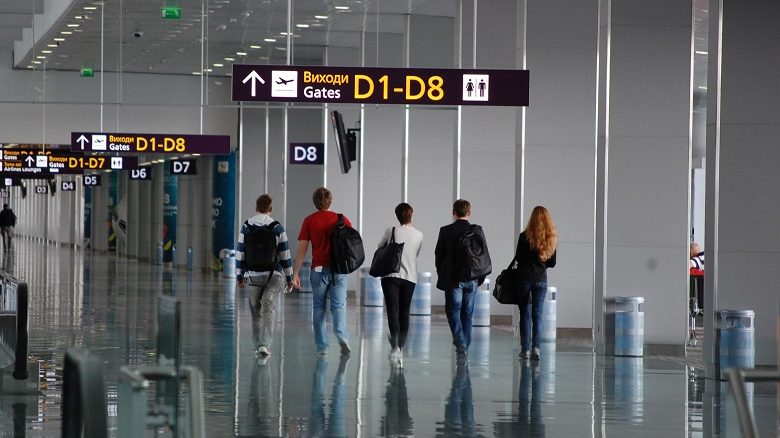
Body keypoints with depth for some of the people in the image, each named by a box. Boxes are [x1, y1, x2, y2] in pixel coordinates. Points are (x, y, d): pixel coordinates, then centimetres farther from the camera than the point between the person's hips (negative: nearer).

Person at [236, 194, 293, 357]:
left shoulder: (246, 227, 0)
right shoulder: (277, 228, -5)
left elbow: (240, 253, 1)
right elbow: (285, 255, -3)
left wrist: (239, 275, 10)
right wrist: (289, 277, 6)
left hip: (253, 275, 2)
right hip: (273, 275, -2)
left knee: (256, 311, 15)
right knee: (268, 310, -1)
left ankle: (257, 345, 21)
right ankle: (265, 344, -15)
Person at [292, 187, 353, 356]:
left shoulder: (309, 221, 1)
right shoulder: (342, 220, 3)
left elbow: (302, 249, -1)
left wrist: (295, 273, 2)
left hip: (319, 269, 0)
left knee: (318, 308, 9)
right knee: (339, 305, 2)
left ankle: (321, 346, 8)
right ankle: (342, 336, -22)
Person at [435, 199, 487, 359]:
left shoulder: (446, 231, -6)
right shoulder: (477, 231, -1)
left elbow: (439, 255, -1)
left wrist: (441, 275, 12)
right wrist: (480, 278, 13)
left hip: (452, 279, -2)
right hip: (472, 280, 2)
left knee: (453, 311, 1)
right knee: (467, 312, 12)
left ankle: (460, 344, -15)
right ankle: (464, 345, 17)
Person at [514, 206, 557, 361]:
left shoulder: (525, 236, -9)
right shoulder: (551, 238, 1)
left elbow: (518, 258, -5)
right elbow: (552, 262, 6)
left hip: (524, 278, -2)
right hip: (541, 280, 2)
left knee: (525, 314, 4)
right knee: (537, 315, 5)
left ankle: (525, 349, 3)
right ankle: (535, 347, -8)